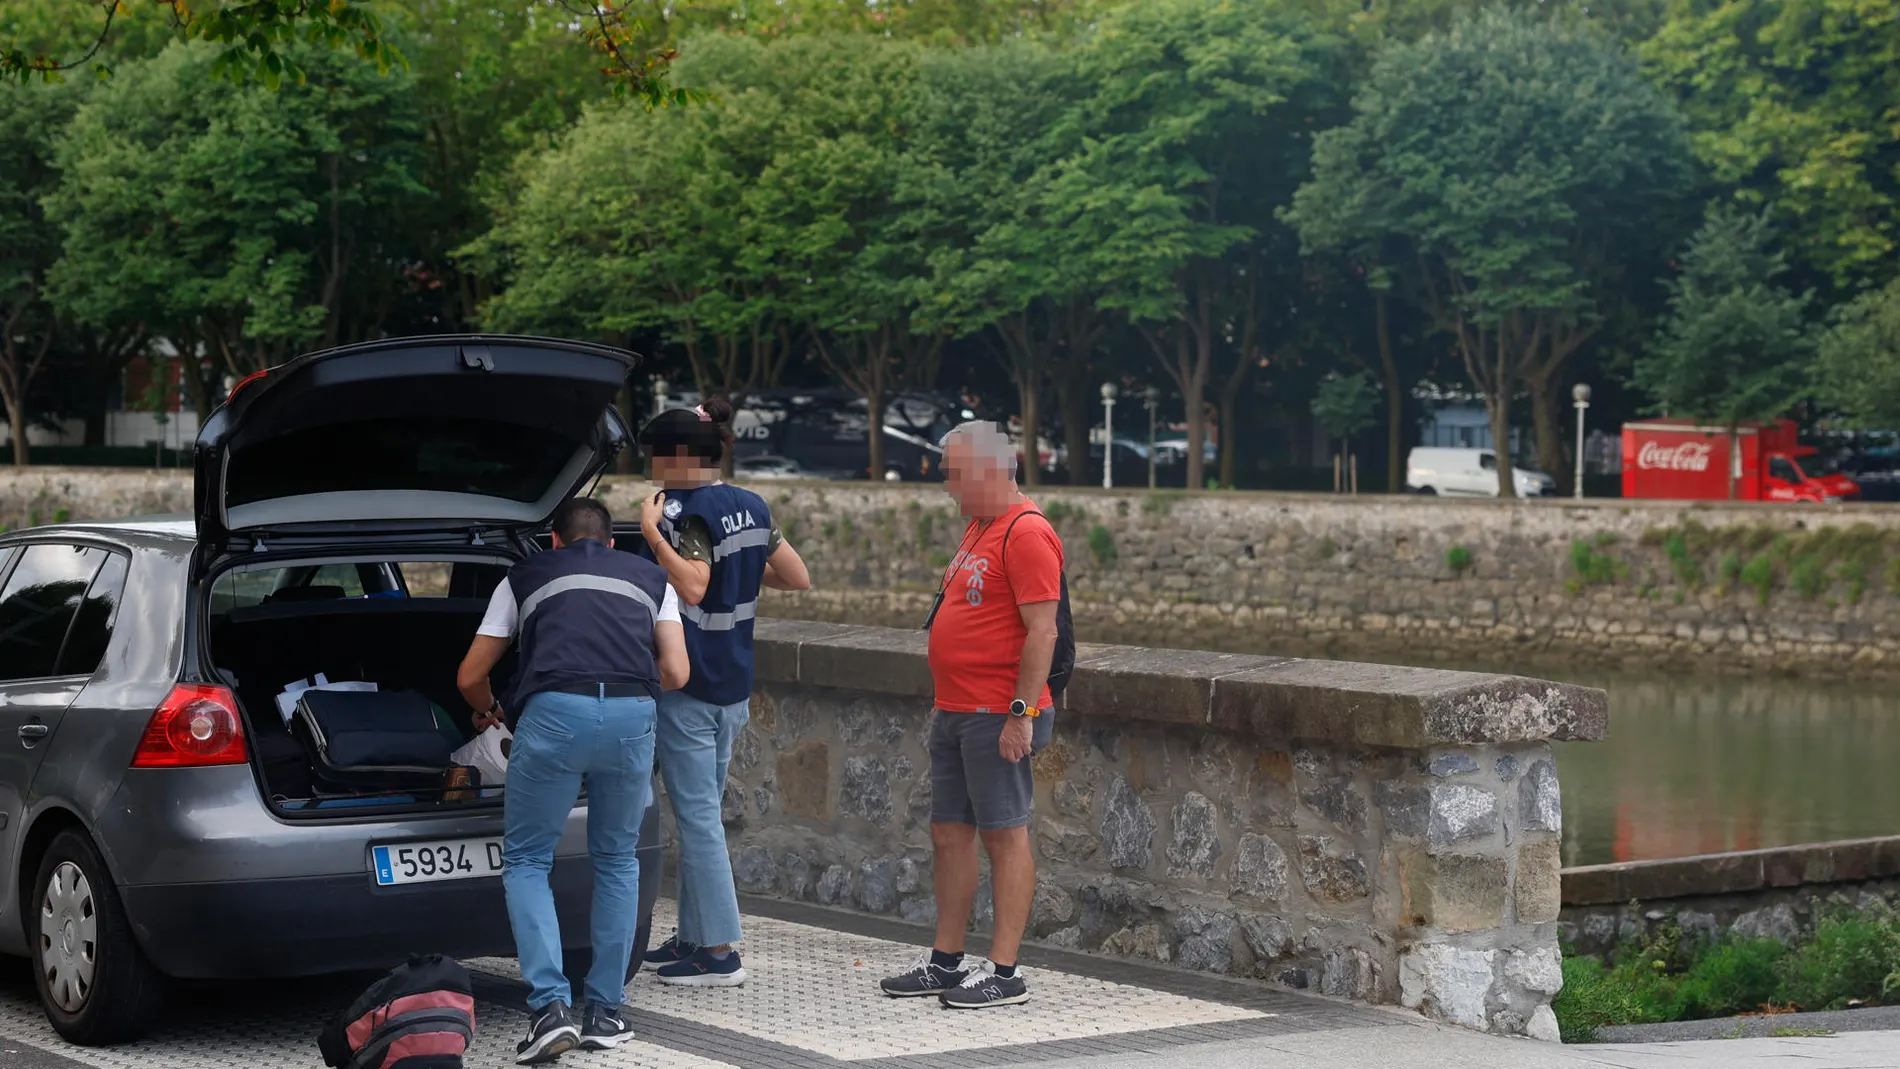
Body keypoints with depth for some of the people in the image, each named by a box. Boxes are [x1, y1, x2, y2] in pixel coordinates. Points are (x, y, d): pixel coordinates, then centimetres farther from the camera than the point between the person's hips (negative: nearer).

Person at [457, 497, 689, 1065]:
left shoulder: (525, 576, 26)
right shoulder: (650, 577, 29)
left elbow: (470, 677, 29)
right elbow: (676, 672, 18)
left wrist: (489, 710, 52)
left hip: (554, 713, -2)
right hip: (633, 716, 2)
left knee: (526, 862, 11)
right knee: (616, 860, 20)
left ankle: (549, 1007, -5)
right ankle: (606, 1013, 19)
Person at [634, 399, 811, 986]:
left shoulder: (686, 509, -15)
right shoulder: (751, 507, 10)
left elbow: (692, 587, -28)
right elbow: (797, 577, 14)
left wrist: (653, 532, -23)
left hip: (688, 688, -9)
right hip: (733, 686, 9)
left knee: (697, 817, -6)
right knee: (702, 813, 16)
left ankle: (719, 952, -5)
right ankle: (693, 936, 22)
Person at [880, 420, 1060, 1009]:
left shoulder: (1026, 534, -14)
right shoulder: (977, 530, 18)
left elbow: (1042, 631, -19)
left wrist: (1022, 713, -22)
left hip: (997, 718, -10)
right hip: (955, 713, 10)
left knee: (1005, 835, -5)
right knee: (949, 833, 12)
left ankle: (1004, 973, -2)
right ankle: (945, 961, 19)